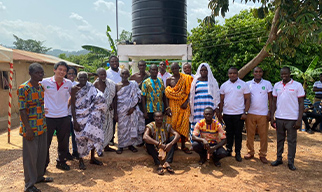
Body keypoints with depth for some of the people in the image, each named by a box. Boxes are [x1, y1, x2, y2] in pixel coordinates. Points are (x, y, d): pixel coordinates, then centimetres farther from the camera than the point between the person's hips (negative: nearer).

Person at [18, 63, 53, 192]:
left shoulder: (42, 87, 8)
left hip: (42, 127, 7)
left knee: (42, 153, 17)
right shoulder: (23, 88, -13)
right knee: (30, 155, 3)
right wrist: (28, 129, -18)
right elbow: (22, 110, -15)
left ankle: (39, 176, 36)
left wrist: (45, 124, 14)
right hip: (30, 128, -7)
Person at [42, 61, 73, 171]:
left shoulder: (69, 83, 1)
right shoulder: (45, 82, -7)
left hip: (64, 117, 2)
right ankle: (44, 164, 27)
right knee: (45, 142, 8)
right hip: (48, 117, -2)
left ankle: (61, 162, 31)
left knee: (64, 142, 12)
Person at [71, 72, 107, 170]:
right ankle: (81, 160, 19)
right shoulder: (74, 89, -5)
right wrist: (75, 121, -12)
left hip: (91, 117, 3)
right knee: (81, 138, 3)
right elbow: (73, 106, -7)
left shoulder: (91, 87, 3)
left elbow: (99, 100, 4)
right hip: (80, 118, -3)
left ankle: (92, 158, 22)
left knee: (94, 136, 5)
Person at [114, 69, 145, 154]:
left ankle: (130, 144, 20)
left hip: (132, 109, 0)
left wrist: (133, 107, -12)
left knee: (132, 126, 4)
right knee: (122, 127, 4)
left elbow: (138, 97, -1)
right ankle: (121, 146, 16)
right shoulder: (117, 86, 2)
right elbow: (115, 100, 2)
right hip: (121, 110, 0)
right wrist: (115, 113, -2)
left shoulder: (133, 84, 1)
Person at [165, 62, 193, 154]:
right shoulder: (169, 80, 3)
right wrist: (168, 107, -5)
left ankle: (183, 145, 12)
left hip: (183, 105, 1)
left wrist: (186, 102, -11)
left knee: (184, 124, 1)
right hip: (173, 104, 0)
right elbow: (167, 95, 3)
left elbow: (188, 92, 3)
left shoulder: (185, 79, 3)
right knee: (173, 124, -1)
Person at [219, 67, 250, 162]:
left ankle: (238, 153, 14)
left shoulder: (243, 84, -1)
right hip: (227, 114, 3)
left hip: (239, 114, -2)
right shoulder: (224, 85, 7)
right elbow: (221, 100, 11)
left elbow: (247, 99, -2)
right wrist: (220, 113, 6)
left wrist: (245, 112, -9)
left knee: (238, 134, 4)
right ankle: (229, 150, 23)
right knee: (229, 133, 11)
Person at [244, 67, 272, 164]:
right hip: (250, 113, 1)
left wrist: (270, 111, -3)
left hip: (263, 114, -1)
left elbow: (270, 98, 6)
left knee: (263, 135, 3)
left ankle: (262, 155, 14)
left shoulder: (267, 84, 4)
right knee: (250, 134, 6)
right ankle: (250, 152, 20)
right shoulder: (248, 84, 6)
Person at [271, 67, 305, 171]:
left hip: (292, 118, -3)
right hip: (279, 118, 3)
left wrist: (299, 120, -10)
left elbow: (301, 103, -4)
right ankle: (279, 159, 24)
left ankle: (291, 162, 16)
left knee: (292, 141, 6)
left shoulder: (297, 85, -3)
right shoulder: (277, 85, 7)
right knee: (280, 140, 12)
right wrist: (272, 117, 5)